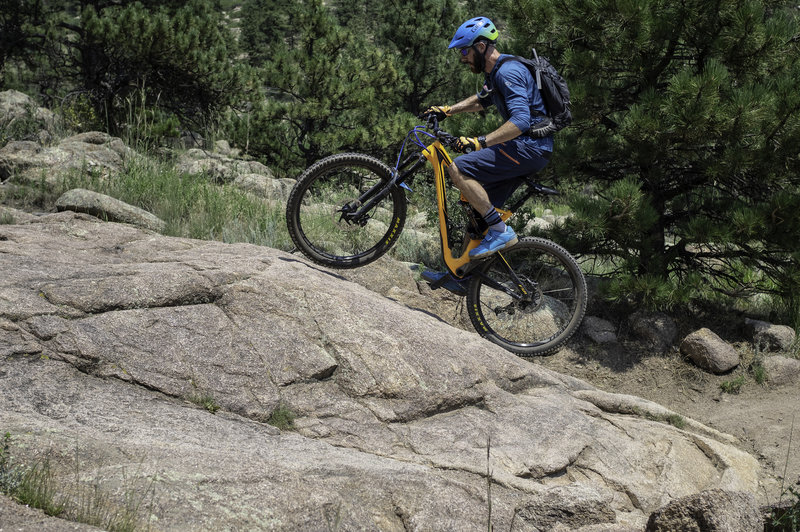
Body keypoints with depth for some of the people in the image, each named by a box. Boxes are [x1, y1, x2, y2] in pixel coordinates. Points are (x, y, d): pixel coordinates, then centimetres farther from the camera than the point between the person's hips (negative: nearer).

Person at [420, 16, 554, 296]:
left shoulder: (509, 71, -17)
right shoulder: (494, 72, 15)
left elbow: (521, 121, -29)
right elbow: (482, 100, 38)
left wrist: (480, 142, -33)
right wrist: (447, 110, 27)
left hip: (531, 146, -10)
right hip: (524, 148, 10)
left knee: (459, 168, -20)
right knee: (479, 205, 10)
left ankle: (501, 231, -14)